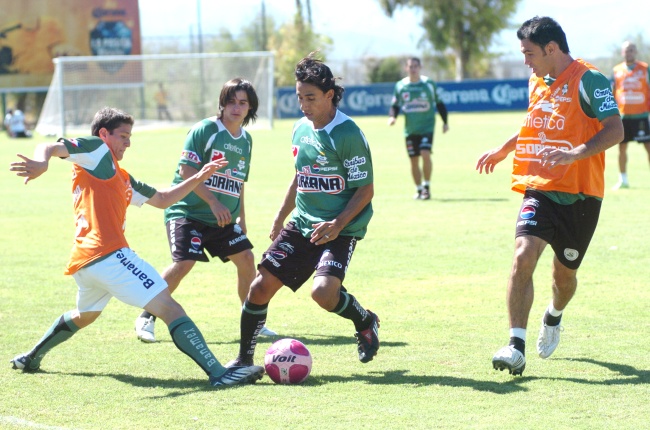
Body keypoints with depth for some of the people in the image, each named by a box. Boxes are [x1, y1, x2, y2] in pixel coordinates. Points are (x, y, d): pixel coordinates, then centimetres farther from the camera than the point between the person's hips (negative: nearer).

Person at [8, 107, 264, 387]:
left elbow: (161, 200, 33)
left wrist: (197, 179, 23)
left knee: (84, 315, 38)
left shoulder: (121, 178, 28)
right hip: (108, 255, -11)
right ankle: (219, 372, -26)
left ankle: (31, 358, 46)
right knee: (169, 308, -16)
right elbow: (51, 148, -13)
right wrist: (41, 162, -37)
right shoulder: (96, 150, 3)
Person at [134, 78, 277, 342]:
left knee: (246, 258, -3)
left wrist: (241, 217, 19)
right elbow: (187, 170, -15)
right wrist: (213, 202, -20)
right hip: (188, 211, -7)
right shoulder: (204, 130, -10)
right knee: (184, 263, -20)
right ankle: (146, 318, -5)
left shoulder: (246, 140, 12)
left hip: (223, 219, 7)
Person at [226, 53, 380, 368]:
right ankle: (244, 359, 11)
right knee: (261, 285, -4)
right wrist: (280, 219, 21)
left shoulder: (349, 135, -15)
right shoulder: (301, 130, 8)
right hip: (301, 225, 6)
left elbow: (365, 190, -12)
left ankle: (366, 322, 6)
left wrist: (338, 224, -24)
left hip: (340, 230, -6)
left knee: (323, 291, -27)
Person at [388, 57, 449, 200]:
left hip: (427, 127, -2)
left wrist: (445, 122, 8)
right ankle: (419, 190, 18)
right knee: (414, 160, 4)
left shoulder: (429, 84, 0)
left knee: (425, 154, -20)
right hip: (410, 129, 2)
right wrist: (392, 116, -9)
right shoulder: (400, 86, 3)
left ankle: (426, 187, -6)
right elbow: (395, 106, 11)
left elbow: (439, 103, 10)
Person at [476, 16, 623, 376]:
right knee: (523, 255, -19)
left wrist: (575, 154, -33)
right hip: (539, 189, 4)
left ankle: (553, 318, 46)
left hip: (579, 194, -4)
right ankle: (516, 347, -21)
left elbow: (615, 131, -21)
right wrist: (502, 150, 26)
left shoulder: (588, 80, -13)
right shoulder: (537, 82, 10)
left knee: (564, 273, 11)